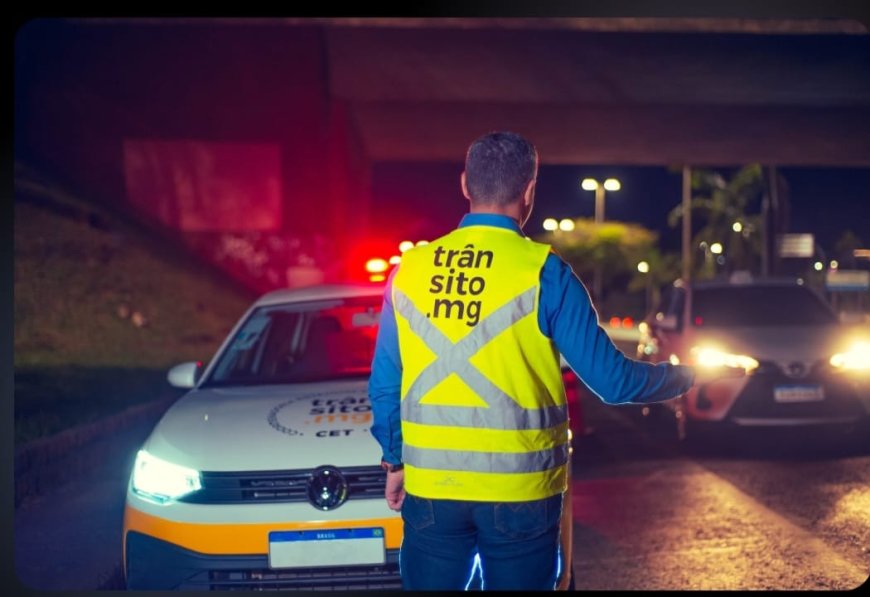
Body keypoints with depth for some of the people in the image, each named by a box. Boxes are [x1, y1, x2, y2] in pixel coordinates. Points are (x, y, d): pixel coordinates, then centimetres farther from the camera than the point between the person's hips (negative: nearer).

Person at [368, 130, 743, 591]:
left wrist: (395, 461, 21)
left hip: (429, 486, 3)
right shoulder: (542, 272, -9)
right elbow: (611, 379, -6)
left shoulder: (410, 268, 1)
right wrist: (687, 376, 11)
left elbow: (384, 385, 6)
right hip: (517, 489, -2)